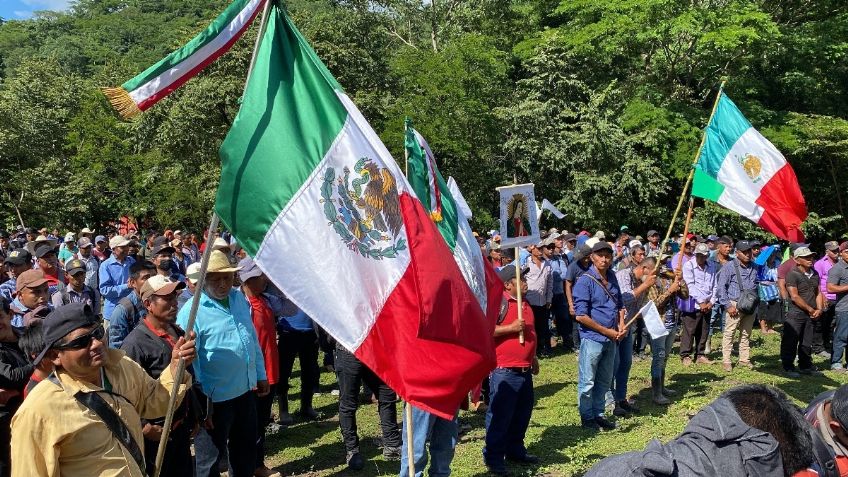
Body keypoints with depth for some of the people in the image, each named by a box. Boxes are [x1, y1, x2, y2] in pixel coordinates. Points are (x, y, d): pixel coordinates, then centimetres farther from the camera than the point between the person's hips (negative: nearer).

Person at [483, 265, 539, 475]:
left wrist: (532, 357, 25)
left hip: (524, 371, 9)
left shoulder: (525, 305, 16)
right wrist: (511, 328, -21)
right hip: (503, 371, -8)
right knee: (500, 416, -1)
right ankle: (493, 458, 9)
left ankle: (515, 450, 31)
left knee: (522, 414, 16)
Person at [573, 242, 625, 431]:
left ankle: (598, 414, 29)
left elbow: (620, 305, 22)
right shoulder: (585, 281, -13)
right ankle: (586, 417, 18)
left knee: (604, 380, 16)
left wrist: (621, 326, 5)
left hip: (611, 339, 7)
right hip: (592, 338, -7)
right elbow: (581, 316, -17)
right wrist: (607, 331, -13)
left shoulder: (612, 278, 9)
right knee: (587, 381, 4)